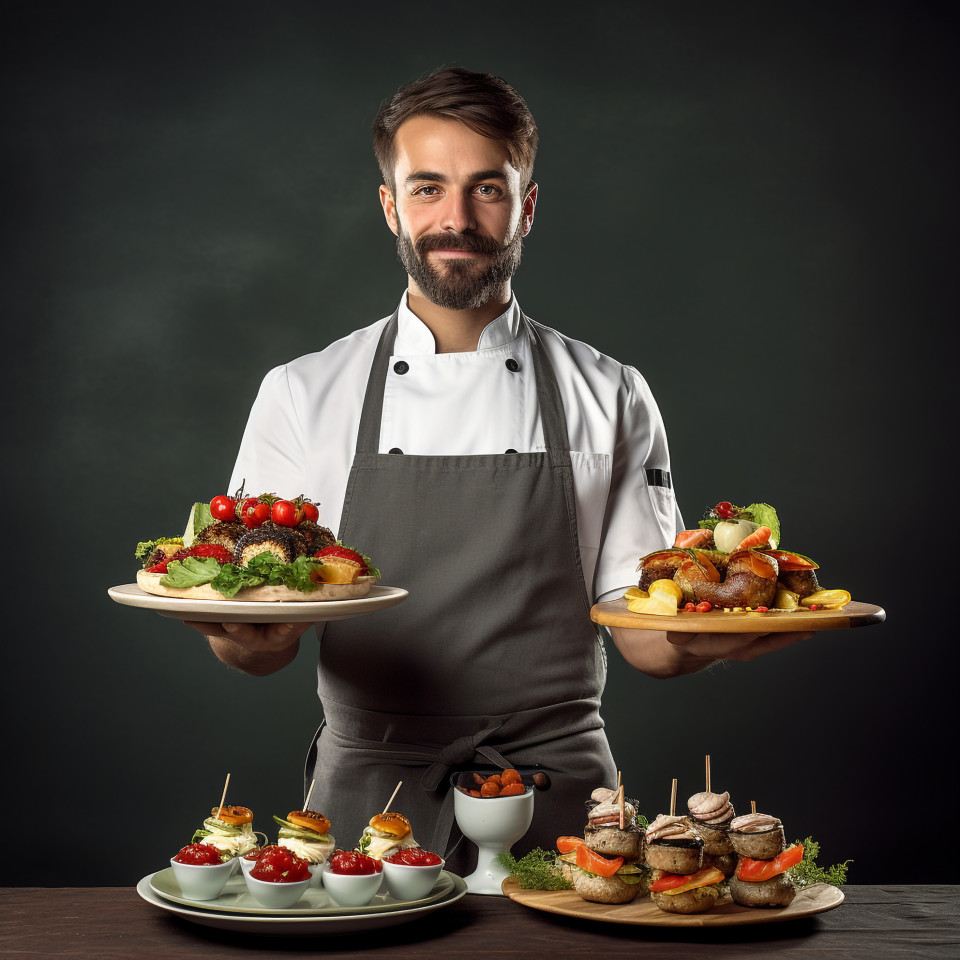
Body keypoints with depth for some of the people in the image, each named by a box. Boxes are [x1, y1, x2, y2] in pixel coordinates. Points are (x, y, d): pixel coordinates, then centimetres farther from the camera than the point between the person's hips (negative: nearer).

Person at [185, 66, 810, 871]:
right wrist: (242, 633, -18)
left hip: (556, 802, 0)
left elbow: (646, 636, 5)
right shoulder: (303, 395, 6)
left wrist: (709, 634, -16)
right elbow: (264, 643, 4)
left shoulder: (611, 399, 6)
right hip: (369, 798, 0)